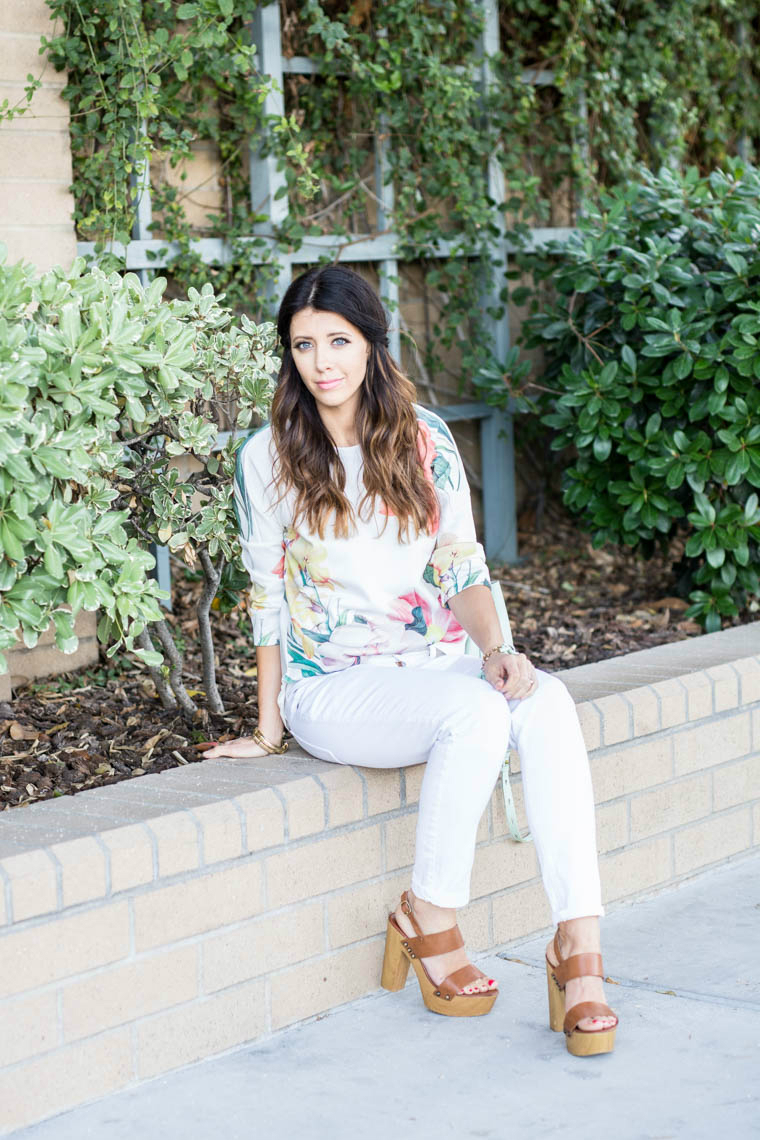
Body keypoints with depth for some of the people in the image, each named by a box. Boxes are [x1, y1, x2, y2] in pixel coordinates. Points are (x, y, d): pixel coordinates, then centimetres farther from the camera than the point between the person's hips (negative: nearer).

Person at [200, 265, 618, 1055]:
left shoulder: (426, 441, 5)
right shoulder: (268, 458, -2)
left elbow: (463, 570, 5)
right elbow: (267, 597, 2)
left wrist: (495, 649, -15)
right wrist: (268, 730, 6)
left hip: (438, 666, 3)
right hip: (334, 689, -3)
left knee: (547, 704, -30)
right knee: (477, 713, -34)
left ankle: (579, 949, -35)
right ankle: (427, 923, -16)